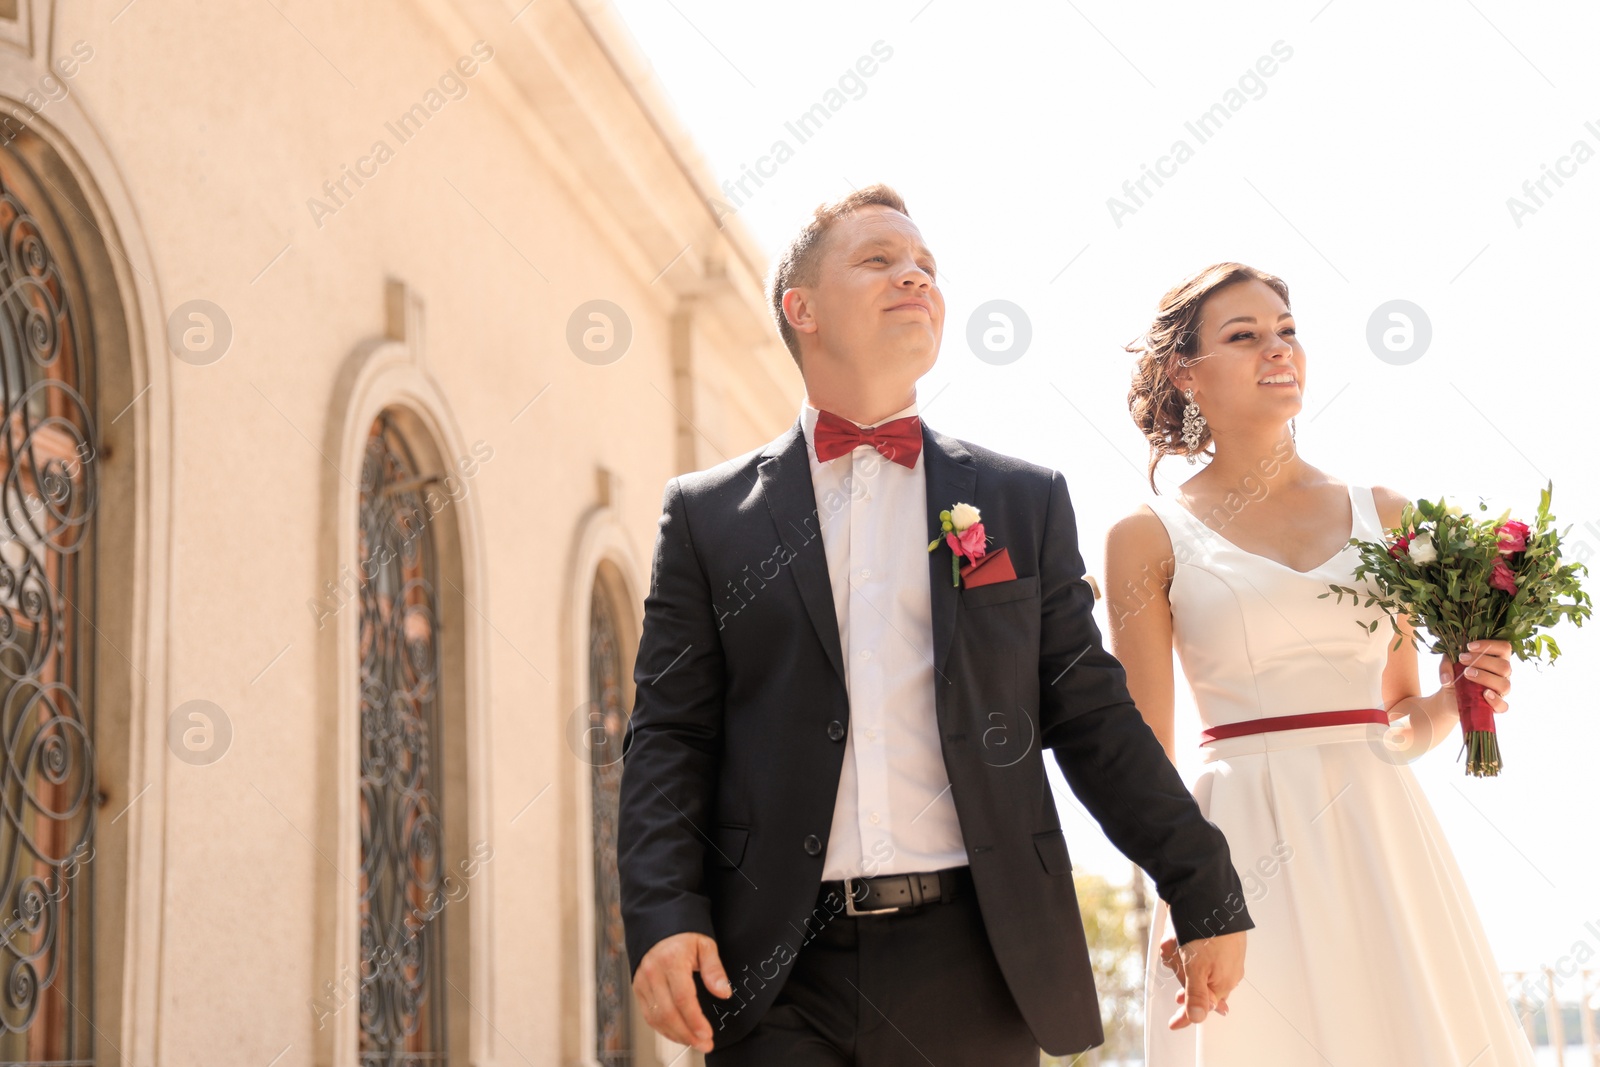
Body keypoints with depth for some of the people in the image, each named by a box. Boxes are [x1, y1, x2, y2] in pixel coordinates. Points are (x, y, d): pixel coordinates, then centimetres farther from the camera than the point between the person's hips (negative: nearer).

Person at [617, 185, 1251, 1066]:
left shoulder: (1025, 502, 10)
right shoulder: (707, 514, 7)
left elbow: (1091, 718, 9)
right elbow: (668, 735, 3)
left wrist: (1207, 895, 6)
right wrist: (663, 917, -10)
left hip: (976, 968, 1)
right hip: (778, 973, -1)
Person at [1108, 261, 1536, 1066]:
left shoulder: (1380, 514, 10)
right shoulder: (1149, 538, 1)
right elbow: (1147, 756, -1)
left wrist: (1453, 699, -3)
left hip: (1382, 841, 3)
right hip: (1241, 844, -3)